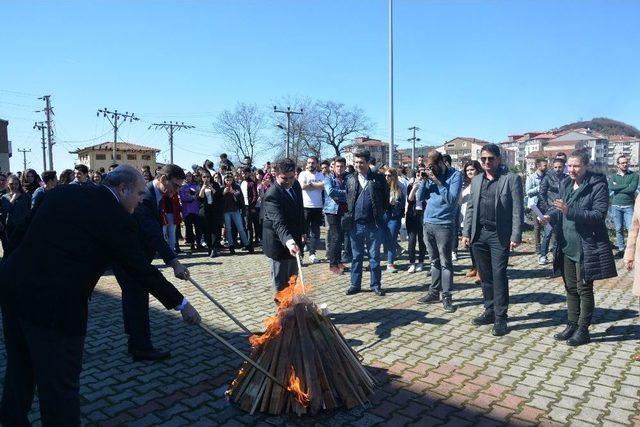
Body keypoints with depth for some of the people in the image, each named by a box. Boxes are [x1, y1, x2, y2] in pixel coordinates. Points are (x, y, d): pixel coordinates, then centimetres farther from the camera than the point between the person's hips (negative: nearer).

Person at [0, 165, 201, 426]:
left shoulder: (61, 192, 9)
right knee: (61, 384, 7)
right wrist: (182, 304, 2)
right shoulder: (117, 218, -11)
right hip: (53, 303, -8)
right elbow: (143, 272, -7)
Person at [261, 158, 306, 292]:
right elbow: (279, 222, -38)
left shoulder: (296, 185, 0)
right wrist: (289, 242, -53)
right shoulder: (272, 195, -25)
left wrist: (302, 231, 17)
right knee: (280, 285, 4)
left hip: (294, 241, 8)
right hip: (279, 244, -8)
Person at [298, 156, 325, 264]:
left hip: (318, 207, 3)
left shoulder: (321, 175, 9)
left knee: (315, 232, 8)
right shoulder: (303, 174, 1)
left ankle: (312, 253, 18)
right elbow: (303, 186, -17)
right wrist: (317, 185, -6)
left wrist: (310, 185, -10)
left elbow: (324, 185, -9)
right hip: (305, 206, -3)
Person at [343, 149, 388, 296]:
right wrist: (349, 214, 8)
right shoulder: (351, 179, 7)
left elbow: (386, 199, 3)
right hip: (355, 224, 3)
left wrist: (379, 214, 2)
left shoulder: (378, 179, -3)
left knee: (374, 256, 7)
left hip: (374, 224, -2)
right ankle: (355, 284, 21)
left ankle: (376, 284, 19)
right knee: (356, 256, 11)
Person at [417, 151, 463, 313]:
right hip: (428, 223, 6)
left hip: (444, 225, -6)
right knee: (434, 261, 14)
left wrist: (438, 181, -18)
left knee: (445, 262, -1)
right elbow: (420, 197, 7)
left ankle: (446, 296, 5)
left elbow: (452, 199, -18)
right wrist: (424, 180, -7)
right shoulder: (431, 175, 9)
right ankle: (434, 292, 22)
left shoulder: (455, 175, -8)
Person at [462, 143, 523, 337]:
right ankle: (490, 311, 24)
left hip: (500, 235, -5)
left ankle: (500, 318, 5)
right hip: (479, 234, 5)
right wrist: (466, 232, 8)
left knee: (499, 276, -4)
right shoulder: (476, 180, 13)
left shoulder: (511, 179, -3)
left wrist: (516, 236, -13)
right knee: (485, 276, 12)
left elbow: (517, 210, -7)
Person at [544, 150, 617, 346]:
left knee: (584, 289, 5)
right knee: (570, 288, 15)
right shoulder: (565, 183, 8)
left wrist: (570, 211, -29)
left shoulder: (598, 185, -11)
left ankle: (583, 330, 18)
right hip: (567, 246, 6)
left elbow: (599, 214, -19)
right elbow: (558, 208, 10)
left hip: (587, 247, -6)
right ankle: (572, 325, 28)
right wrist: (550, 215, -12)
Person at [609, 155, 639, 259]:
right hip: (616, 206, 2)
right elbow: (611, 187, -11)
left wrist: (617, 188, -8)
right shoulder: (614, 176, 8)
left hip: (628, 206, -2)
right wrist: (626, 185, -12)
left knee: (631, 229, -8)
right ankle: (621, 250, 14)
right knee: (619, 229, 7)